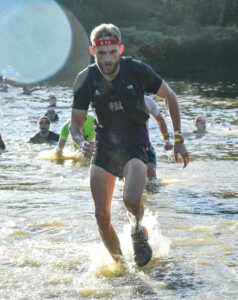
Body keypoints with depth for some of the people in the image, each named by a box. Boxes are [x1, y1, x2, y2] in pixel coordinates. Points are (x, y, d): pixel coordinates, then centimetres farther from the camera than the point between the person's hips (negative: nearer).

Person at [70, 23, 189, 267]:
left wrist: (178, 139, 1)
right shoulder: (85, 80, -9)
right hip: (103, 148, 3)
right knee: (101, 215, -2)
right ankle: (118, 263, 19)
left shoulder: (137, 70, -14)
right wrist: (81, 143, -25)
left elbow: (169, 96, 1)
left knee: (131, 201, -27)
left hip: (134, 146, -3)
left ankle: (137, 230, 8)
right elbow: (76, 122, -2)